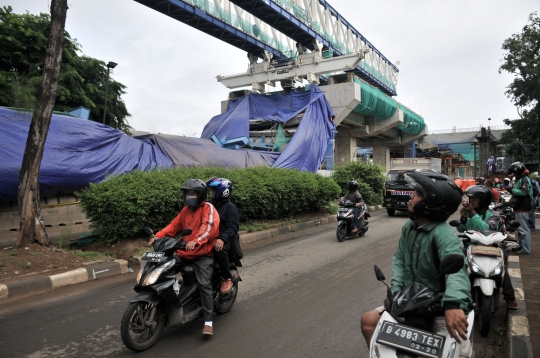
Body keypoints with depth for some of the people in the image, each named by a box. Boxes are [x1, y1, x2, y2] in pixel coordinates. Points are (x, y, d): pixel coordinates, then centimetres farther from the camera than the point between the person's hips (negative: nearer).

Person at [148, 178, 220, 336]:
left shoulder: (208, 208, -9)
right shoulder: (186, 210, 16)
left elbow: (209, 226, -26)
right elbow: (174, 225, 11)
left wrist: (196, 240, -42)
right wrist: (159, 236, -5)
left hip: (203, 255, -7)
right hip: (184, 253, 7)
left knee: (204, 284, -18)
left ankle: (208, 322, -11)